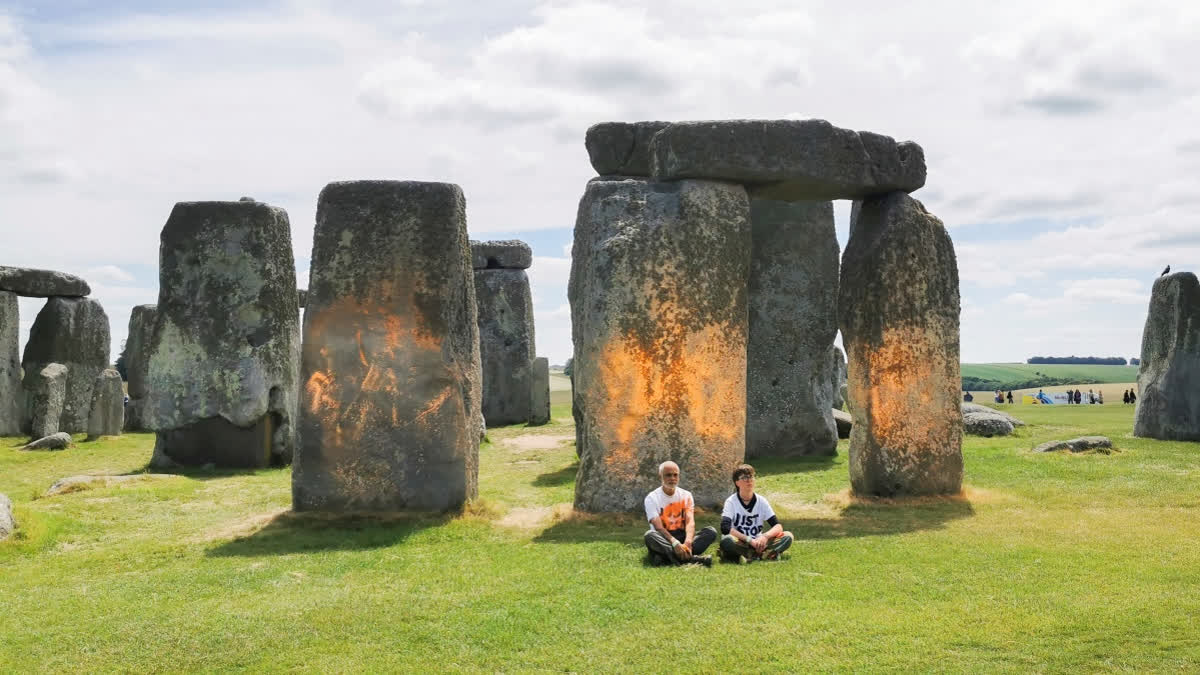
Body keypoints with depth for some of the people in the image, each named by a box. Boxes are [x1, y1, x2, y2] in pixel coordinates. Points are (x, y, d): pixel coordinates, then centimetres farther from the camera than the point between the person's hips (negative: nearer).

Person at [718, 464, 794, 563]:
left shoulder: (761, 501, 4)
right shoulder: (731, 502, -6)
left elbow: (778, 526, -2)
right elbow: (725, 528, -21)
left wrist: (765, 536, -23)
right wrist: (749, 540, -25)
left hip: (758, 543, 4)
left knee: (787, 536, -16)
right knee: (727, 540, -37)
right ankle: (764, 554, -27)